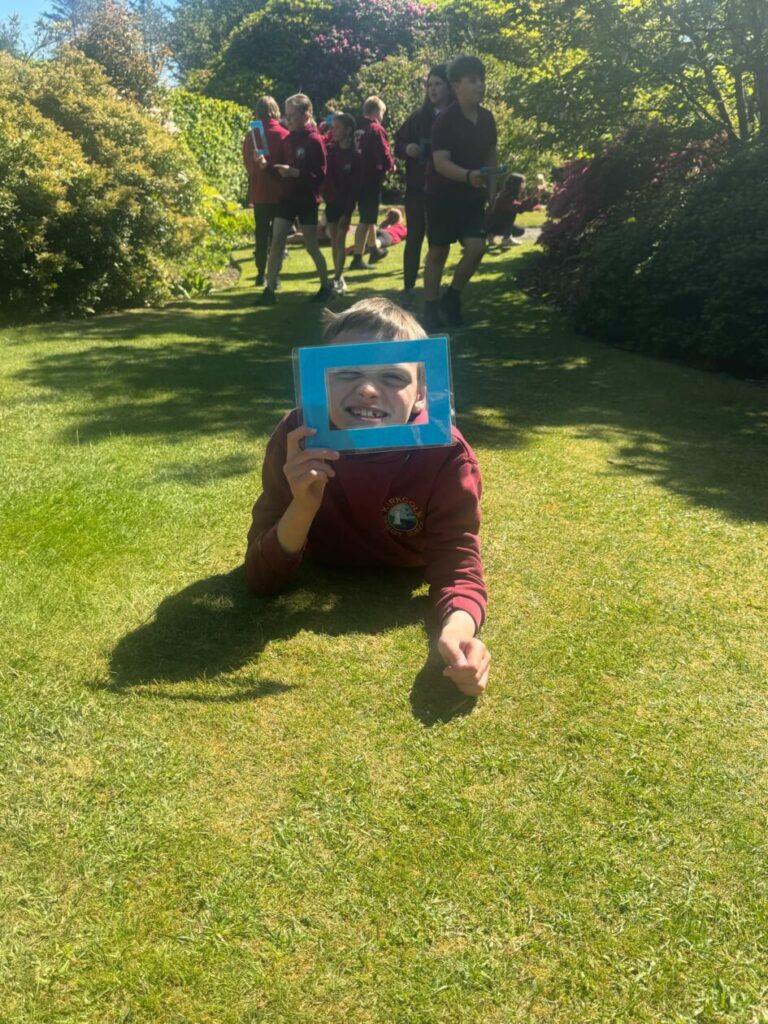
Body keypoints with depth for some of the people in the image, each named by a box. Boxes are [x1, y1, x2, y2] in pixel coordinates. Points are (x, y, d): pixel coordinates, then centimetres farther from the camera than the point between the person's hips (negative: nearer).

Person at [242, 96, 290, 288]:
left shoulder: (251, 135, -1)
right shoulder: (284, 135, -5)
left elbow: (248, 164, 1)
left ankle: (261, 274, 9)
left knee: (261, 234, 10)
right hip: (281, 192, -1)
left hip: (259, 192, 1)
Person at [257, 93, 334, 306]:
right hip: (287, 198, 6)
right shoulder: (286, 140, 7)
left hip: (307, 200, -5)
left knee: (311, 246, 2)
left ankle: (326, 288, 19)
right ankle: (269, 291, -1)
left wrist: (295, 172, -26)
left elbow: (320, 174, -15)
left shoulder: (314, 141, -10)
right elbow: (279, 168, 13)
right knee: (276, 243, -2)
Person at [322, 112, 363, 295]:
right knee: (334, 241, 7)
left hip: (345, 204, -5)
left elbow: (355, 187, -12)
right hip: (331, 201, 5)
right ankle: (339, 278, 15)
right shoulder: (330, 150, 4)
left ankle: (337, 279, -6)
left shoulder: (356, 156, -9)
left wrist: (347, 212, -16)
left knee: (340, 240, -7)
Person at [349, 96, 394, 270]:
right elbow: (384, 153, -18)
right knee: (367, 220, -6)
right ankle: (358, 258, -8)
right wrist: (390, 166, 1)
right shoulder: (376, 129, -12)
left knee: (368, 217, 21)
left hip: (359, 178, 8)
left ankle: (374, 251, 36)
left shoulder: (358, 129, 9)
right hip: (372, 179, -8)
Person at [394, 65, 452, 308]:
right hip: (417, 187, 2)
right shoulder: (419, 115, 6)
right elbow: (398, 143, 10)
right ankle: (408, 289, 10)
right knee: (414, 237, 3)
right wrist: (406, 149, -11)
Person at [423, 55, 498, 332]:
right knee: (438, 251, 2)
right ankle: (431, 309, 12)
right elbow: (441, 163, -24)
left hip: (472, 196, 5)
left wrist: (491, 189, 10)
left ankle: (452, 299, 12)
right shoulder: (445, 121, -16)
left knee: (477, 247, -7)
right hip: (443, 195, -5)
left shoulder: (487, 118, 3)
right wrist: (469, 176, -40)